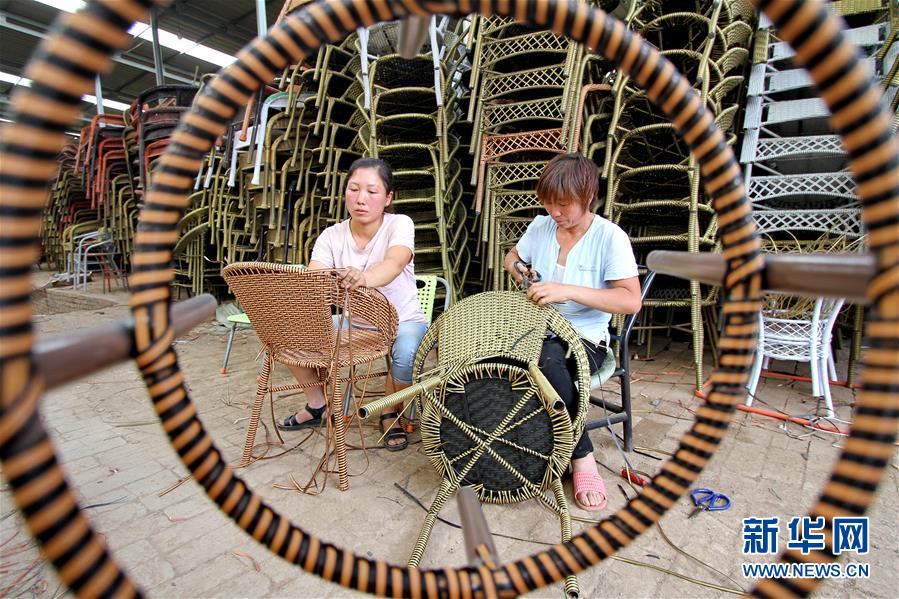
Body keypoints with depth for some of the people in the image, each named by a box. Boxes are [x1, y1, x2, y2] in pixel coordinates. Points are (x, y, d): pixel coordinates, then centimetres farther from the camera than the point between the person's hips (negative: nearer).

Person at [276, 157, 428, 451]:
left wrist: (364, 278, -60)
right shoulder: (331, 236, -4)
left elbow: (395, 263, -38)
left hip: (402, 321, -4)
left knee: (406, 353, -37)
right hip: (353, 321, 4)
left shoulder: (399, 224, -15)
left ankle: (391, 413, -1)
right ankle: (318, 406, 13)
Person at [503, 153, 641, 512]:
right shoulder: (540, 227, 6)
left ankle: (581, 459, -14)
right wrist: (518, 268, 0)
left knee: (548, 360, -38)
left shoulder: (610, 237, -9)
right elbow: (511, 257, 25)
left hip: (585, 338, -5)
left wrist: (567, 290, -29)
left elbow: (631, 301, -19)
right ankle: (581, 454, -13)